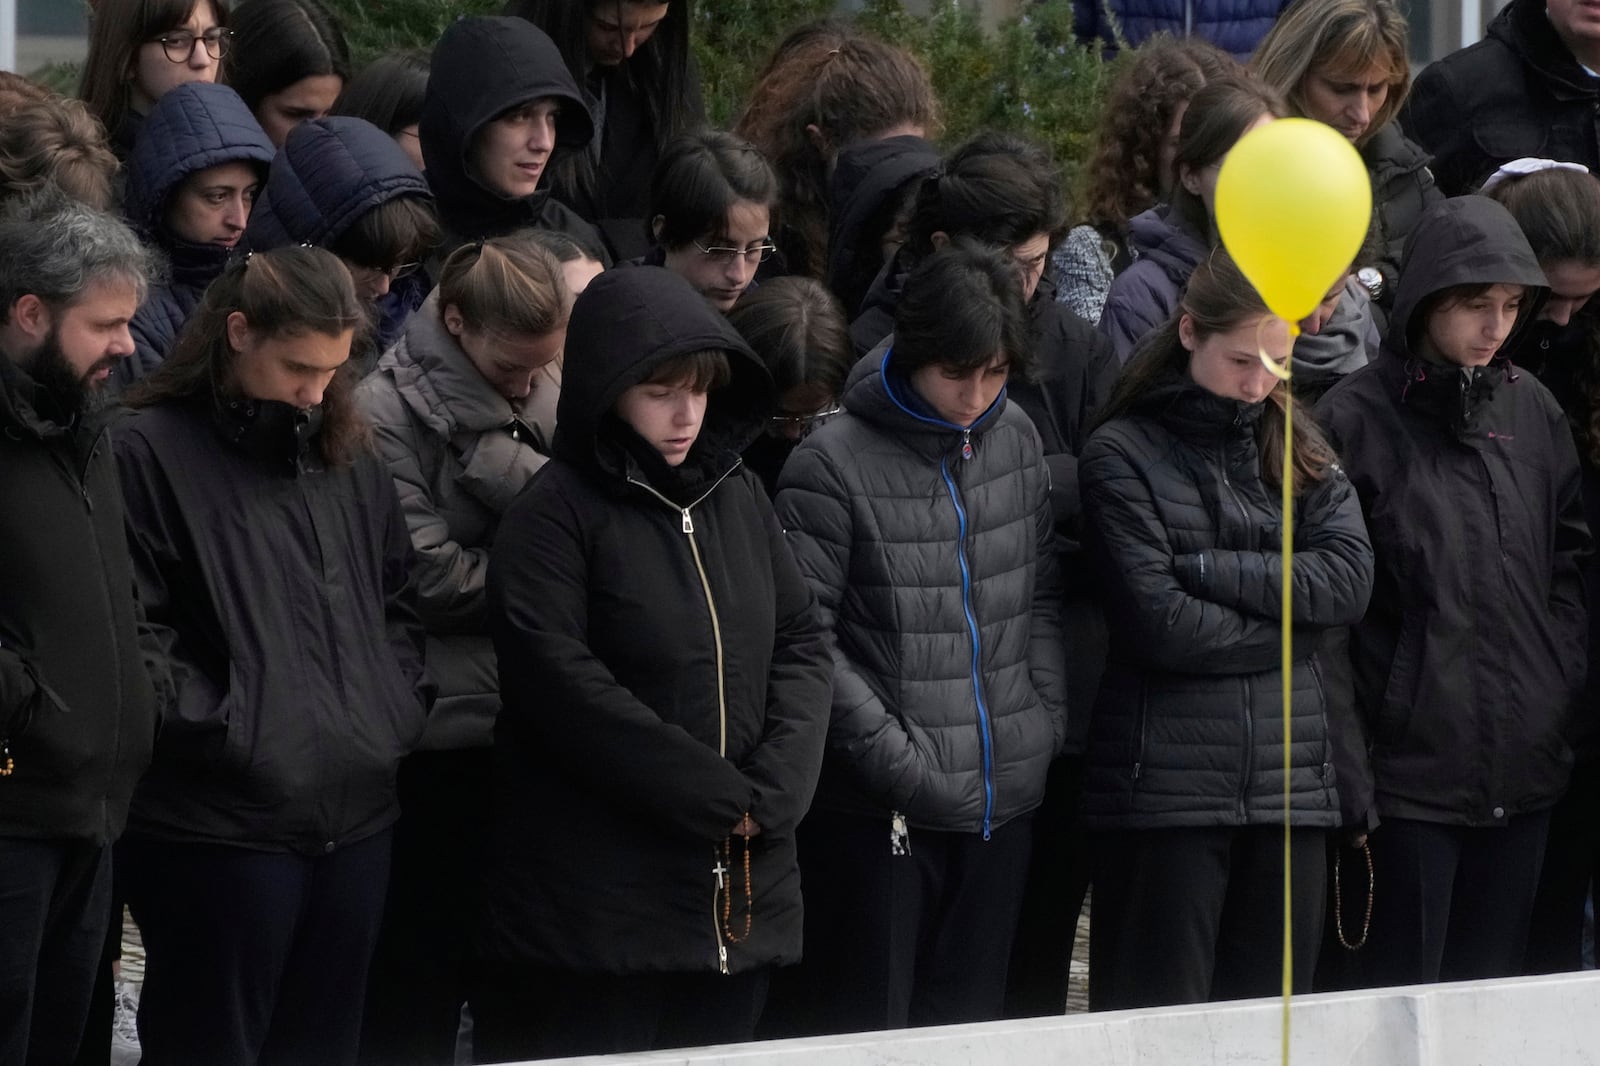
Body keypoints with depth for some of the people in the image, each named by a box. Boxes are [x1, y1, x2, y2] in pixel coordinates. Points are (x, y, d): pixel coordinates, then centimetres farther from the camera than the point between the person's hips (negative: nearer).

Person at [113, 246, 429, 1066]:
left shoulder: (349, 460, 15)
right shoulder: (149, 454, -7)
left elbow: (397, 605, 23)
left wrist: (397, 714, 8)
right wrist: (224, 732, -15)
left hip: (357, 814, 7)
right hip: (218, 823, -7)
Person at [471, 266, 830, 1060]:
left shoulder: (737, 497, 12)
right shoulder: (554, 515, -7)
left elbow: (802, 645, 10)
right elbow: (565, 687, -15)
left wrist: (773, 790, -7)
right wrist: (717, 797, -13)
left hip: (741, 897, 6)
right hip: (596, 902, -6)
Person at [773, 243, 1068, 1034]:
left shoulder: (1016, 441, 8)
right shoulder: (834, 465, -10)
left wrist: (1044, 725, 3)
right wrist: (895, 755, -14)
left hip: (1003, 804, 5)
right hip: (876, 817, -5)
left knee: (969, 1024, 11)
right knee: (866, 1031, -2)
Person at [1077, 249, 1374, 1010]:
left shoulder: (1298, 446, 14)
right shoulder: (1123, 456, -2)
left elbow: (1350, 576, -2)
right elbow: (1158, 624, -12)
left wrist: (1206, 568, -9)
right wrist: (1289, 620, -2)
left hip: (1290, 777, 5)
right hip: (1166, 788, -5)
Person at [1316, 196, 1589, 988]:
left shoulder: (1531, 411, 9)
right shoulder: (1356, 419, -7)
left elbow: (1573, 553, 16)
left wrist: (1563, 678, 4)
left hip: (1523, 769, 5)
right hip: (1410, 766, -5)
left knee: (1493, 980, 10)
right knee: (1403, 987, -3)